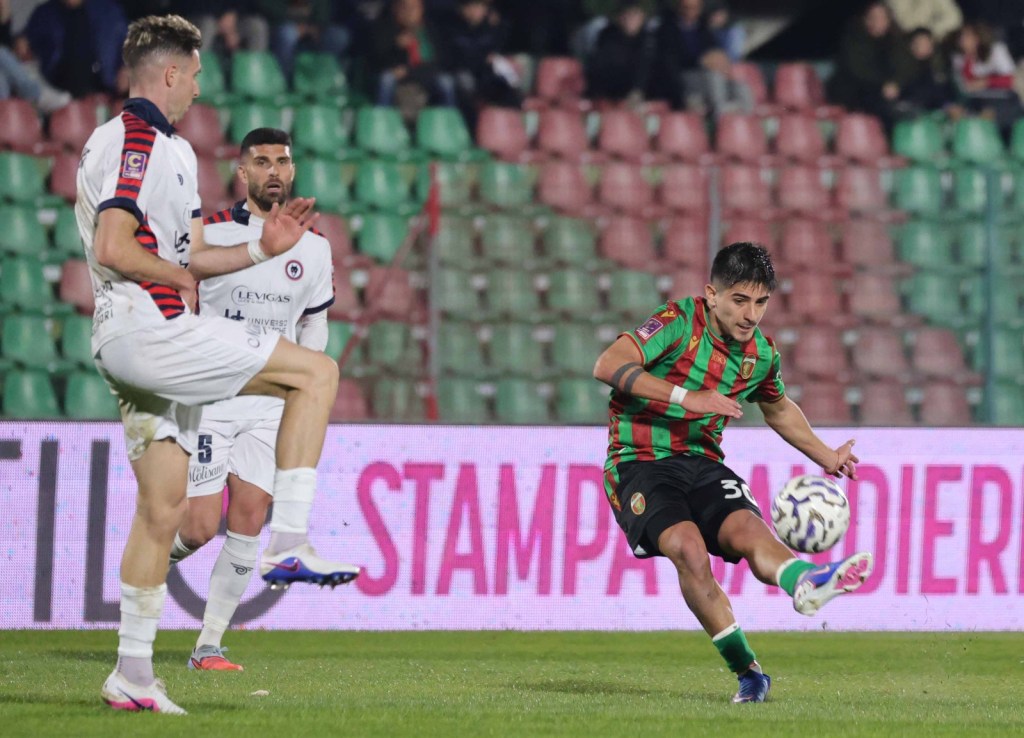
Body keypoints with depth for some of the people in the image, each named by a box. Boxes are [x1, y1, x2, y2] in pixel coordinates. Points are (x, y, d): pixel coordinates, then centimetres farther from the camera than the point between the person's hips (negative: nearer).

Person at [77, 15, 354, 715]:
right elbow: (113, 247, -23)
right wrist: (178, 275, -8)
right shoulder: (134, 143, -11)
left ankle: (132, 673, 10)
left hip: (141, 342, 11)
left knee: (163, 509, 10)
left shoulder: (169, 148, 23)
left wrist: (261, 249, 12)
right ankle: (289, 543, -15)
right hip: (147, 330, -11)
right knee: (318, 371, -10)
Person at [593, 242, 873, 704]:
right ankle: (747, 671, -24)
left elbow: (777, 408, 33)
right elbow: (608, 366, -25)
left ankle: (807, 584, -60)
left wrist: (826, 457, 26)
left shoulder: (761, 353, 9)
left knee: (748, 528, -28)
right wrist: (687, 398, -29)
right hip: (639, 463, -5)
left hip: (701, 464, 5)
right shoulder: (679, 323, -11)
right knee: (688, 546, -31)